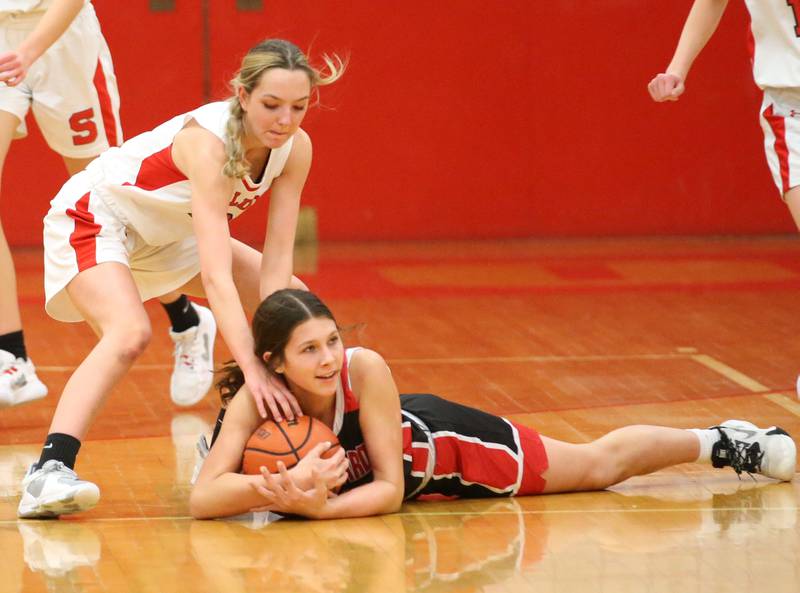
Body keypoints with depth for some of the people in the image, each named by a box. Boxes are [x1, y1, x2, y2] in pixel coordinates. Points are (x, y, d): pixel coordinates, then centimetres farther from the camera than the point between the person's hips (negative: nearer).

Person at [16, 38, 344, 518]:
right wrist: (253, 368, -50)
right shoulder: (209, 141, -37)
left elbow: (275, 264, -16)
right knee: (130, 333, -35)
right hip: (96, 218, -8)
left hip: (168, 234, 8)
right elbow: (215, 274, -43)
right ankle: (49, 472, -42)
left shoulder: (295, 148, -17)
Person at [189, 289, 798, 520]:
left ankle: (716, 440, 37)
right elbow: (202, 499, -41)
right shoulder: (256, 399, -33)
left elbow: (390, 488, -32)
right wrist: (287, 485, -54)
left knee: (599, 465, 15)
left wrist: (320, 507, -48)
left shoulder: (364, 368, -38)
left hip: (441, 441, 0)